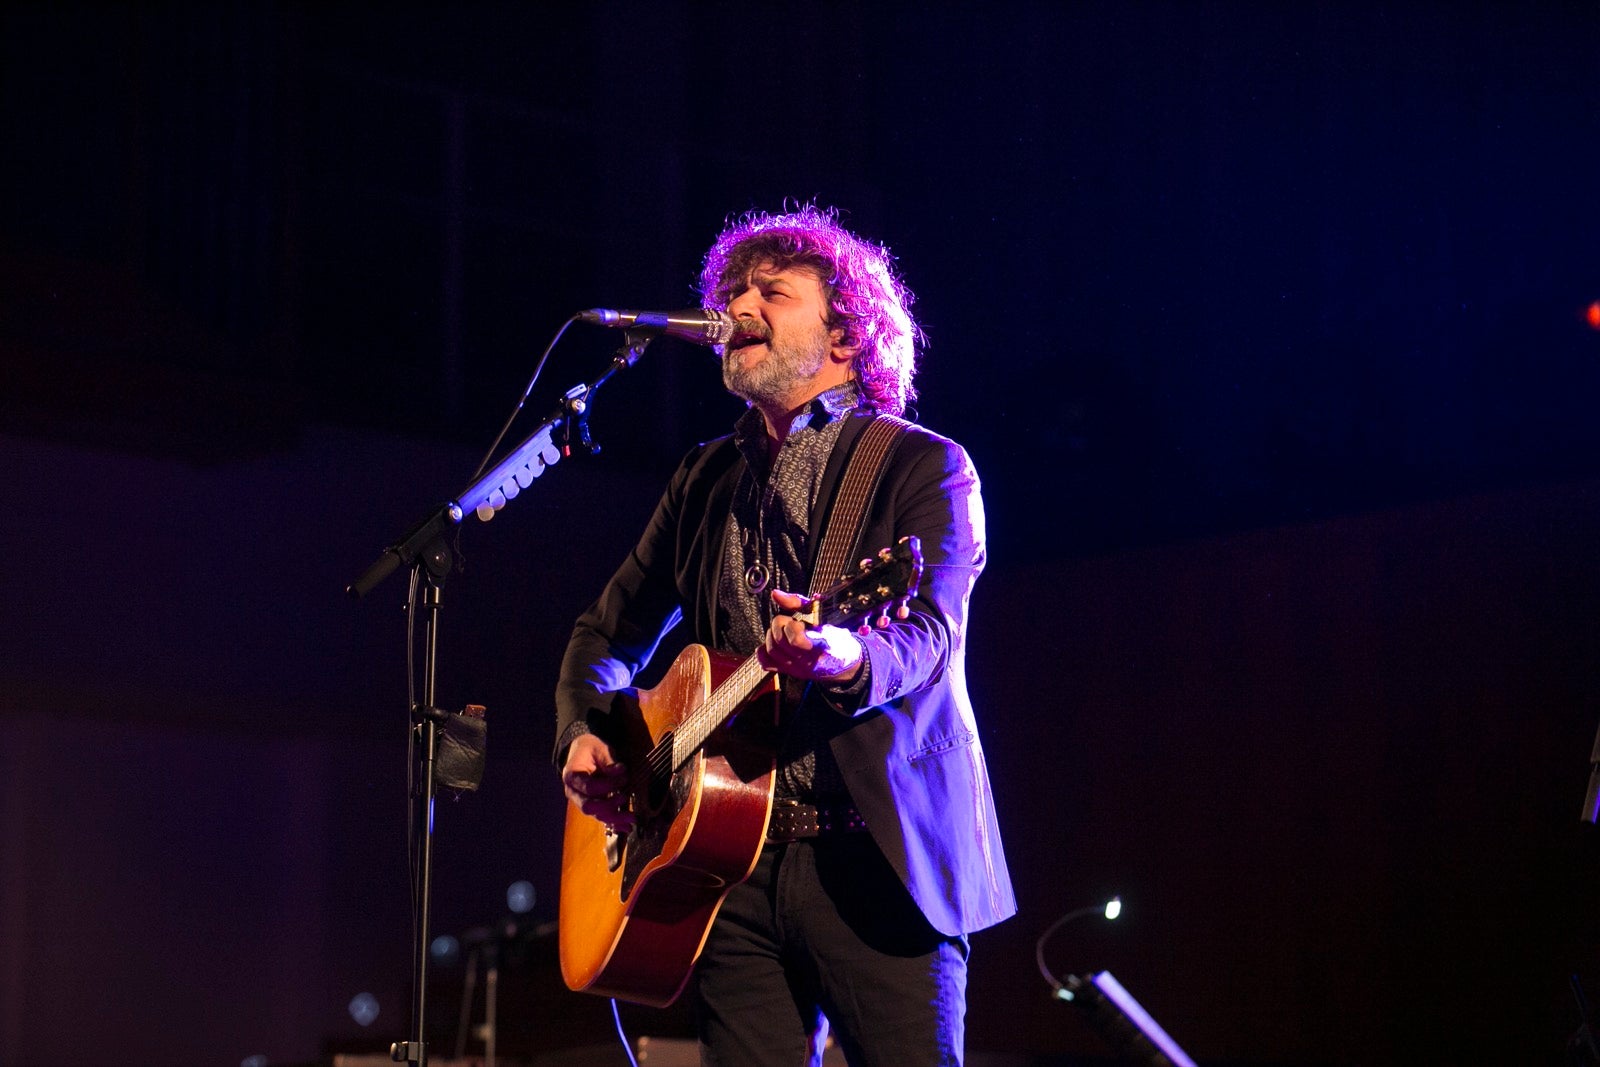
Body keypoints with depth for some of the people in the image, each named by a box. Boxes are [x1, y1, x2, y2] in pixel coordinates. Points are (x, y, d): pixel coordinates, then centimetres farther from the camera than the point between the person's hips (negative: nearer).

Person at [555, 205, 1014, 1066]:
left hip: (875, 858, -4)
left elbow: (931, 631, -14)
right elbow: (610, 631, 27)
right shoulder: (706, 479, 19)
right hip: (738, 856, 5)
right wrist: (584, 734, 6)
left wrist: (844, 659, -37)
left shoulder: (925, 468, 2)